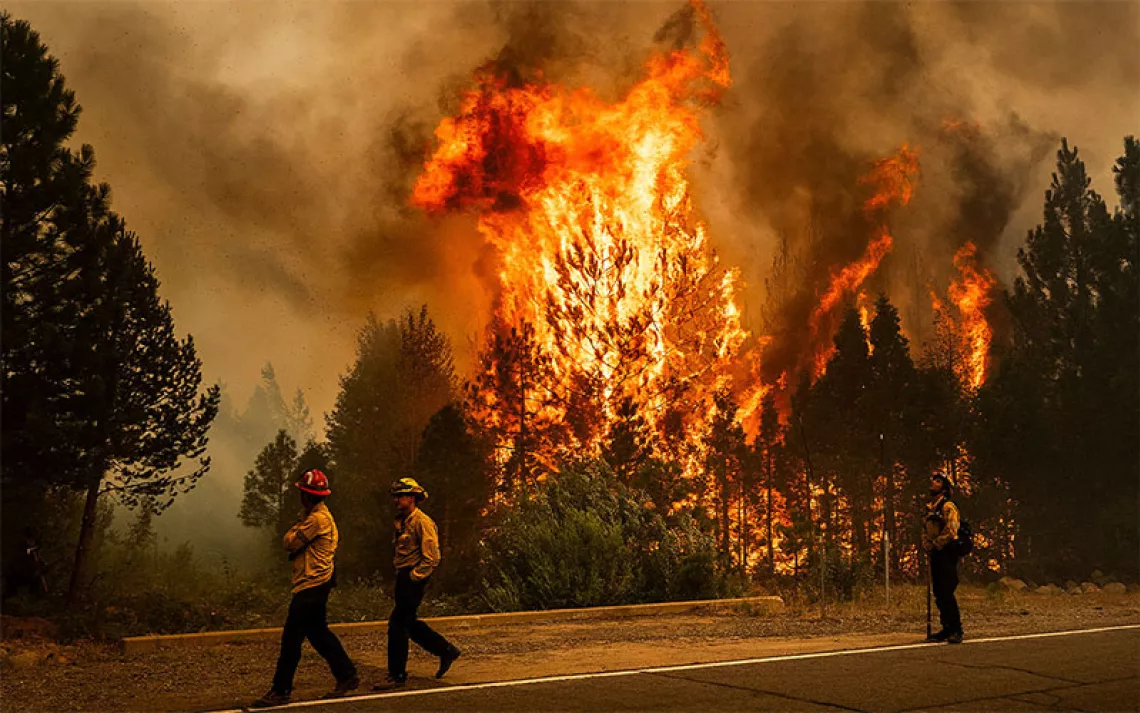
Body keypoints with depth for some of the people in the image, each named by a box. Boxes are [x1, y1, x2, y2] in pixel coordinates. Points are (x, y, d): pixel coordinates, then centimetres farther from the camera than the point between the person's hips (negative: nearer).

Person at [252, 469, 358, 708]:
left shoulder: (317, 519, -17)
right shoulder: (321, 515, 15)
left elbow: (290, 543, -15)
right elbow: (296, 546, 16)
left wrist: (295, 528, 0)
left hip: (311, 586, -10)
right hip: (315, 583, 10)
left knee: (291, 638, -6)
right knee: (318, 633, 17)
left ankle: (280, 691, -1)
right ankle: (347, 676, 22)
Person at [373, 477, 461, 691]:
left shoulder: (422, 522, -15)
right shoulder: (401, 521, 13)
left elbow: (432, 558, -18)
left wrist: (413, 577, -16)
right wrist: (400, 575, 16)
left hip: (414, 579, -10)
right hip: (403, 577, 10)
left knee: (397, 625, -7)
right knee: (409, 623, 14)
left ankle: (397, 675, 2)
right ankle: (446, 651, 27)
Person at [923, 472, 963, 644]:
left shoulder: (948, 506, -9)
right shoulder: (930, 508, 18)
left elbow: (950, 531, -18)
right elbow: (926, 530, 21)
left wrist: (935, 545, -13)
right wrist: (927, 546, 3)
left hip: (946, 553, -9)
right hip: (935, 555, 9)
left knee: (947, 593, -12)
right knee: (939, 594, 9)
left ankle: (956, 630, -8)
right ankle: (947, 629, 15)